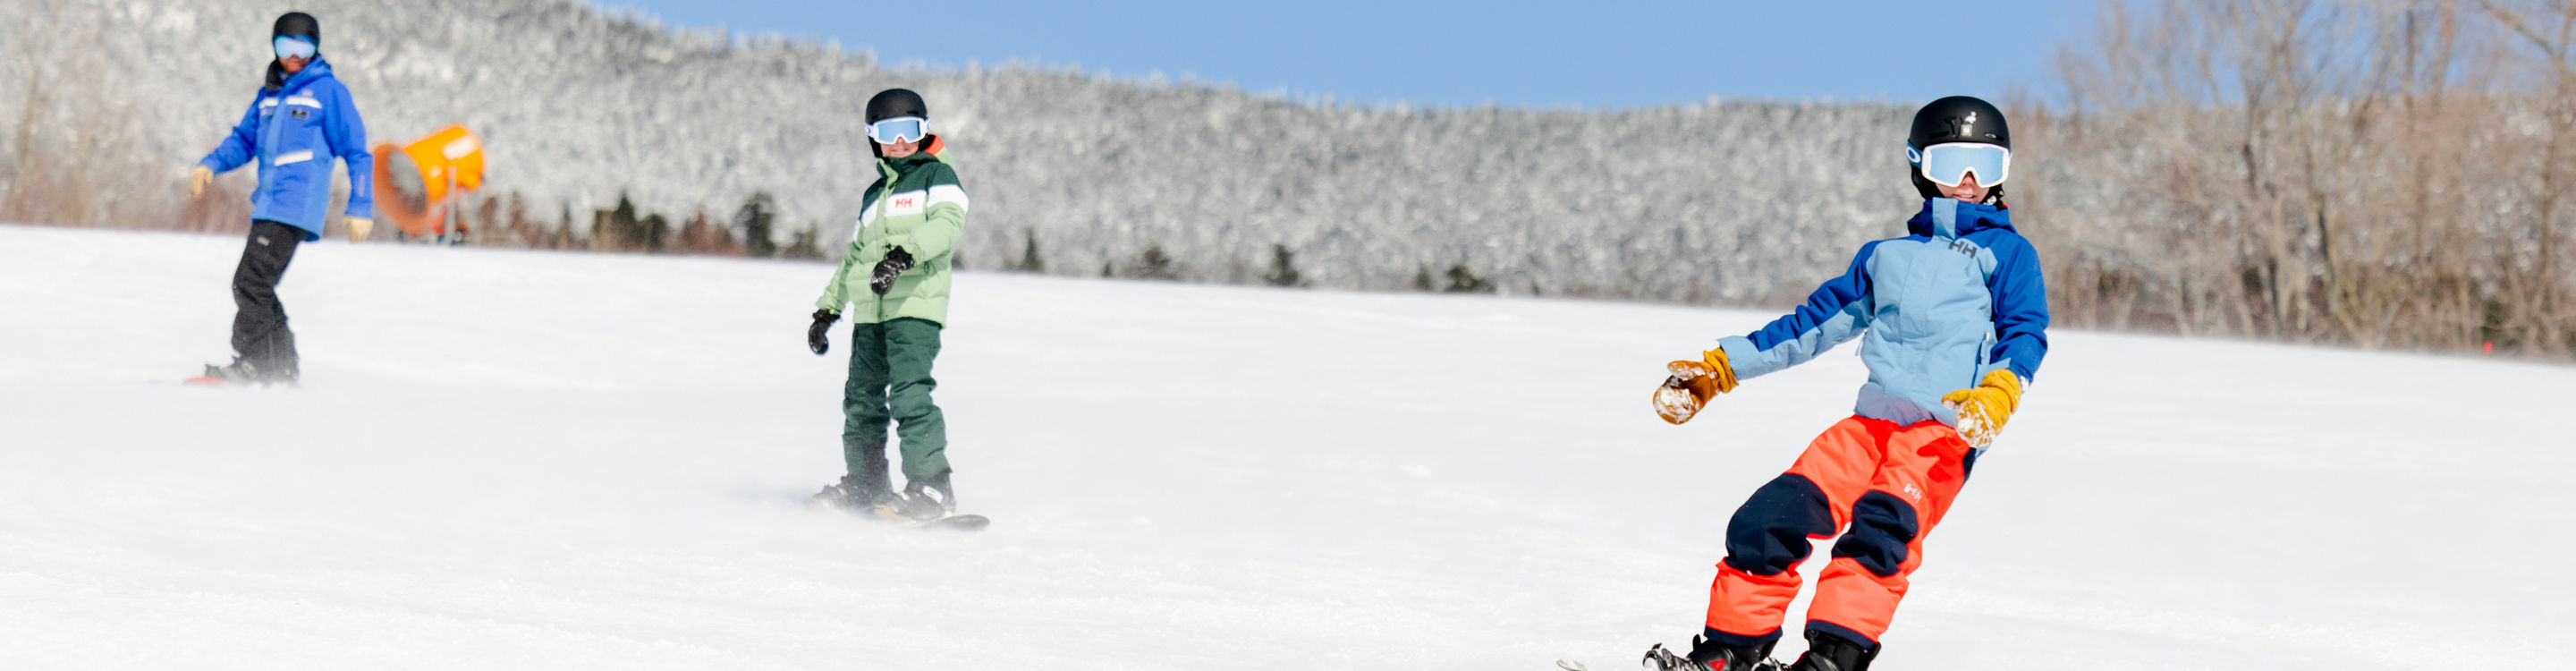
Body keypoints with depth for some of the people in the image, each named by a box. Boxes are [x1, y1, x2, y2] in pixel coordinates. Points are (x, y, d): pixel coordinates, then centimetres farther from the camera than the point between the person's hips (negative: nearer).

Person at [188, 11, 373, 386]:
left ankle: (250, 365, -13)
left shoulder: (328, 91, -1)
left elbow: (357, 152, -1)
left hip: (297, 207, -8)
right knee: (253, 286, 7)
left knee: (251, 282, -15)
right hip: (269, 207, 8)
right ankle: (282, 368, 13)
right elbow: (243, 140, 24)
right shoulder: (269, 95, 19)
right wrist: (211, 165, 4)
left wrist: (361, 207, -6)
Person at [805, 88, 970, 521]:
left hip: (916, 306, -7)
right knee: (861, 399, 10)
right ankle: (865, 483, 24)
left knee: (910, 395, -19)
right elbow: (854, 258, 33)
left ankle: (932, 489, -20)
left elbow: (947, 222, -16)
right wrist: (827, 310, 29)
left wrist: (905, 253, -31)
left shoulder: (937, 176, 5)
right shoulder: (873, 196, 26)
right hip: (870, 313, 7)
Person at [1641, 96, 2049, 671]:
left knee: (1882, 523, -31)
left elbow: (2025, 334, 1)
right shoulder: (1886, 256, 29)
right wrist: (1720, 369, 28)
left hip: (1947, 432, -4)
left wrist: (2000, 391, -21)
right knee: (1768, 517, -12)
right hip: (1872, 422, 5)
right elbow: (1814, 323, 32)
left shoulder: (2008, 253, 15)